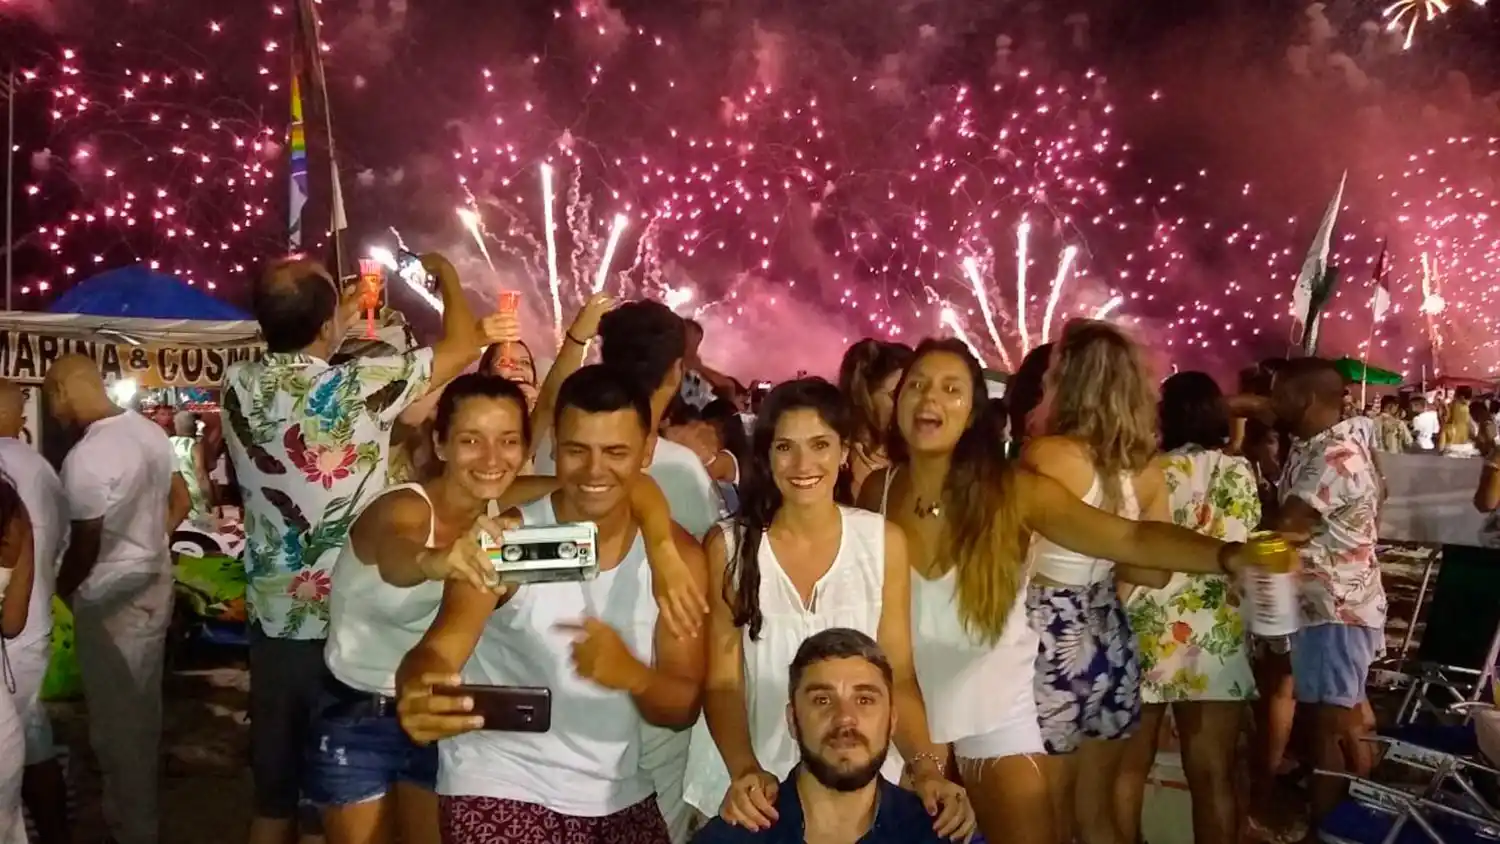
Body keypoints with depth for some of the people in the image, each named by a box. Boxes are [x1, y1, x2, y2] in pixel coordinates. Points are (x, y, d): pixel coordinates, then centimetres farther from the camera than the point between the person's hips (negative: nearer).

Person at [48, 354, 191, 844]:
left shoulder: (85, 457, -25)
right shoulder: (150, 431, 2)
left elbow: (85, 548, -18)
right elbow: (180, 502, 13)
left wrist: (60, 590, 1)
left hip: (111, 599, -9)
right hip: (154, 583, 9)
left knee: (116, 716, 6)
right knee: (142, 707, 21)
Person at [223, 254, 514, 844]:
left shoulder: (239, 386, -4)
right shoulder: (362, 387, -17)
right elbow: (463, 344, -4)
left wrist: (340, 325, 28)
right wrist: (445, 273, 13)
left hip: (273, 623, 5)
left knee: (272, 795, 19)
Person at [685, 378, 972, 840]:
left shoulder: (883, 541, -4)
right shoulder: (728, 545, -7)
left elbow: (899, 675, -2)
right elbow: (721, 682, -7)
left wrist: (926, 767, -17)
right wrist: (745, 772, -22)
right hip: (756, 787, -1)